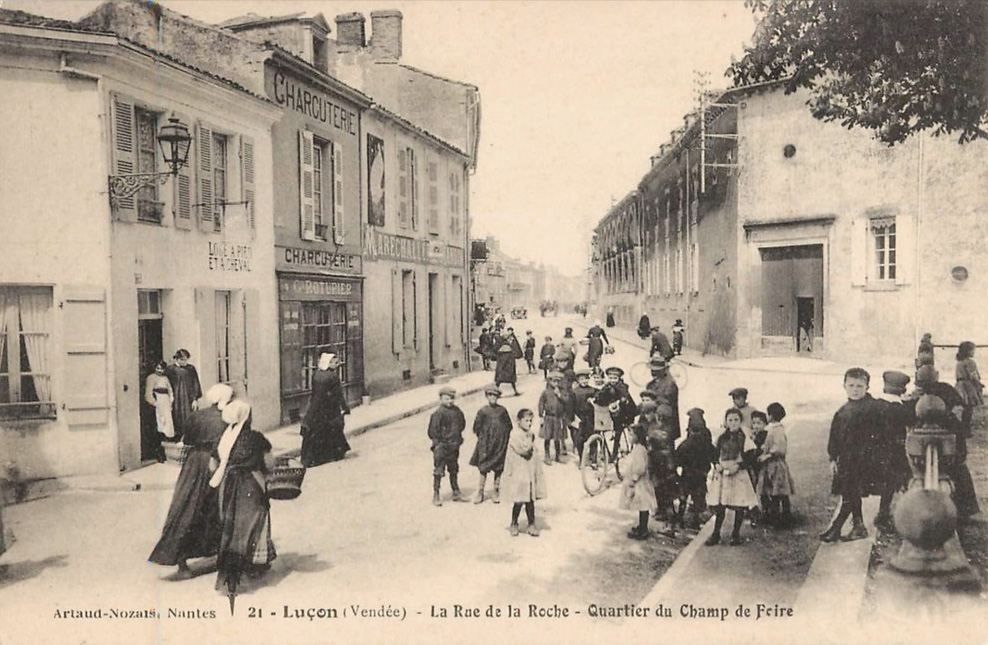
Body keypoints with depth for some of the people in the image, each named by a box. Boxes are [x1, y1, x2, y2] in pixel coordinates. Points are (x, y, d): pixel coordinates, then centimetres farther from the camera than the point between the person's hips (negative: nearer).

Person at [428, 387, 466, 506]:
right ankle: (436, 496, 7)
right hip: (441, 447, -6)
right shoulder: (438, 413, -16)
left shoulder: (457, 411, 2)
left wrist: (457, 437, 10)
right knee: (438, 471, -1)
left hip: (454, 446, 6)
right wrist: (440, 441, -9)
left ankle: (456, 492, 30)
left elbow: (462, 424, 16)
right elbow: (432, 431, -13)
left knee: (454, 470, 18)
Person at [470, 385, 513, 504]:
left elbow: (509, 425, 9)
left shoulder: (502, 410, 1)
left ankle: (496, 493, 18)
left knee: (498, 468, 7)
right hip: (486, 445, -1)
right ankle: (480, 493, 12)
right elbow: (477, 427, 4)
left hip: (500, 444, 1)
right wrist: (482, 437, 0)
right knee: (483, 468, 0)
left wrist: (504, 438, 3)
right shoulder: (483, 411, -4)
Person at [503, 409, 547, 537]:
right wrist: (530, 437, -10)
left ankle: (531, 524, 17)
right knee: (519, 501, -3)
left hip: (530, 472, 7)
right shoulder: (515, 434, -12)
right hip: (518, 473, -7)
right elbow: (524, 449, -24)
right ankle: (513, 524, 16)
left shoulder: (530, 434, 13)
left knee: (530, 499, 9)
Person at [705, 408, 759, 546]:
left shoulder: (744, 438, -2)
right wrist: (717, 465, -7)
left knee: (739, 506, 1)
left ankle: (736, 534, 17)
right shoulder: (722, 438, 7)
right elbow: (715, 455, 11)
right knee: (719, 506, 3)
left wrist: (738, 466, -18)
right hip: (722, 474, 2)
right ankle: (716, 534, 13)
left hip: (738, 474, -2)